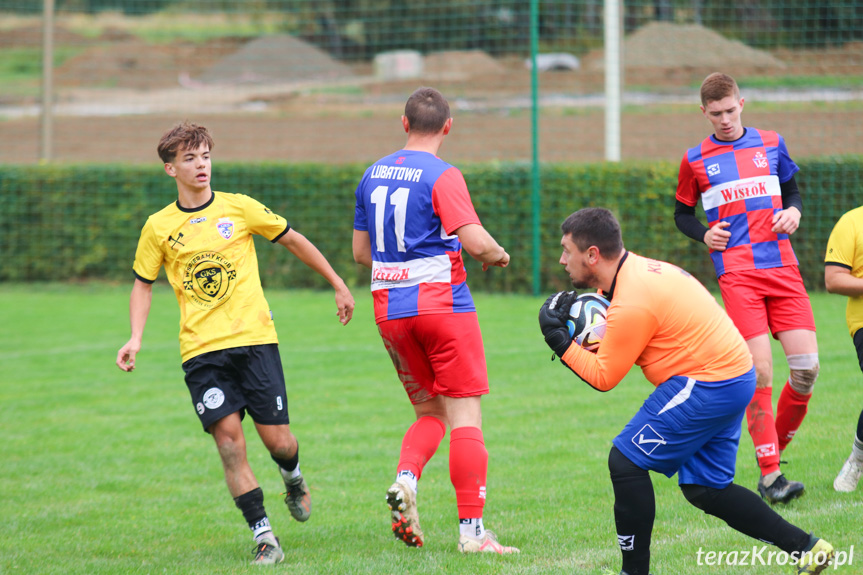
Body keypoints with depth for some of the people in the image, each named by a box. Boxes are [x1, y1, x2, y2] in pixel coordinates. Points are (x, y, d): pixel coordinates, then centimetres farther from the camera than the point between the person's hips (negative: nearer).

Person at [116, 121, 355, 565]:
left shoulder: (238, 208, 1)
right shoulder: (159, 227, 4)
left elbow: (294, 241, 11)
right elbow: (143, 284, 14)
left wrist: (338, 286, 15)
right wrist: (136, 338, 0)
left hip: (254, 337, 0)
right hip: (201, 348, 1)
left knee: (275, 438, -2)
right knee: (228, 436, -11)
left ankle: (293, 479, 35)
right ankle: (263, 536, -5)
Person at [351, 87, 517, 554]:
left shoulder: (373, 174, 10)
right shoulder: (441, 175, -10)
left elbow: (360, 252, 16)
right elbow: (475, 240, -20)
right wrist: (497, 255, 1)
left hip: (389, 310, 6)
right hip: (441, 302, -6)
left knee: (429, 412, 18)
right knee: (465, 415, -2)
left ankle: (405, 479, -11)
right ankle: (471, 529, -7)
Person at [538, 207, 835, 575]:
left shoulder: (631, 303, -20)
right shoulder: (637, 269, 9)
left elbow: (603, 377, -14)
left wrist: (559, 339, -8)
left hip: (708, 385, -10)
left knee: (626, 461, -6)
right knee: (704, 489, 14)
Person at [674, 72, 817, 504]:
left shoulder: (771, 145, 13)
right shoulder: (695, 160, 8)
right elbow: (682, 213, 18)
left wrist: (793, 212, 2)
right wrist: (704, 235, -1)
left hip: (782, 266, 3)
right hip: (736, 272, -3)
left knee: (807, 366, -8)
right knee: (760, 373, -12)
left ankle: (776, 447, 14)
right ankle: (769, 474, -7)